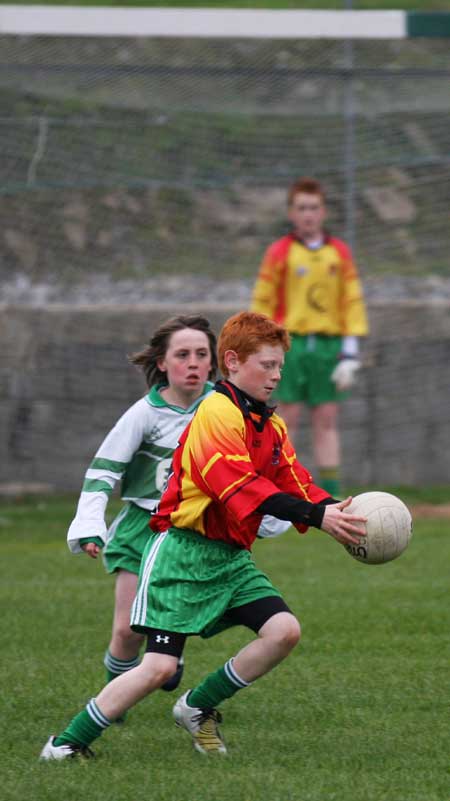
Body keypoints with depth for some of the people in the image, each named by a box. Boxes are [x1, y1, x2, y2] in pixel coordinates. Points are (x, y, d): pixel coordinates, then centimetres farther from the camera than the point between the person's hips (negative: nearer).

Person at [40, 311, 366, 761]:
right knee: (159, 667, -14)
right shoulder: (218, 413, -15)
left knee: (284, 630, -10)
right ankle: (68, 743, 1)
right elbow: (242, 488, -25)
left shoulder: (271, 427, 14)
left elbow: (298, 486, 7)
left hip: (231, 556, 8)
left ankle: (198, 707, 9)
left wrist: (333, 511, -14)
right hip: (184, 552, -8)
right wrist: (315, 516, -30)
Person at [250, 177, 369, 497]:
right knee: (288, 418, -4)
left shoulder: (340, 252, 8)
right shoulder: (279, 252, 2)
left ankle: (331, 492, 1)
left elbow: (353, 302, 8)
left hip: (329, 344, 2)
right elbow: (262, 302, 2)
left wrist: (351, 351, 1)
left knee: (327, 420, 1)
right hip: (290, 341, -2)